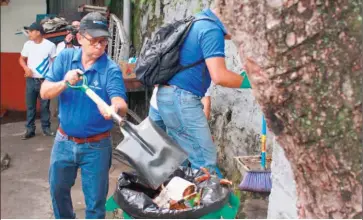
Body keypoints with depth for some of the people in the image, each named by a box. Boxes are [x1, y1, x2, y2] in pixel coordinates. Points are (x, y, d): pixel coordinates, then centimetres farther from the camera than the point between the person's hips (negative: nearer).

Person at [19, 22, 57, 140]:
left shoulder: (50, 45, -6)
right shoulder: (28, 44, 4)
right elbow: (21, 59, 15)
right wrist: (26, 68, -5)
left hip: (45, 80, -3)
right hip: (31, 80, 3)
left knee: (45, 106, 4)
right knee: (30, 106, 7)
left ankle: (46, 128, 17)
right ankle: (30, 129, 14)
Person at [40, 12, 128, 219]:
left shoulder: (111, 69, -17)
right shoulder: (65, 57, -6)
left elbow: (121, 104, -29)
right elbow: (44, 92, -10)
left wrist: (115, 107, -53)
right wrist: (65, 82, -30)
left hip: (96, 146, -4)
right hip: (64, 141, 4)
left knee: (95, 201, 9)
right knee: (58, 189, 24)